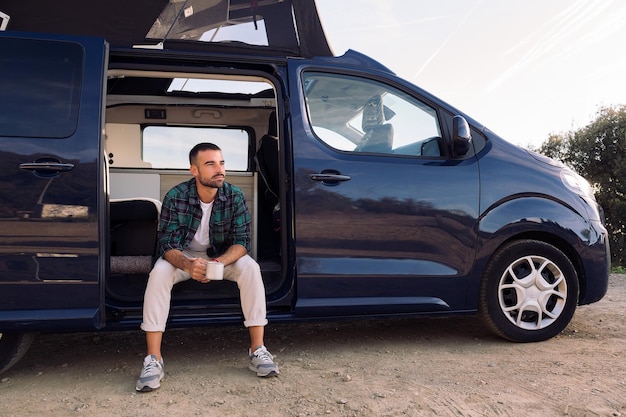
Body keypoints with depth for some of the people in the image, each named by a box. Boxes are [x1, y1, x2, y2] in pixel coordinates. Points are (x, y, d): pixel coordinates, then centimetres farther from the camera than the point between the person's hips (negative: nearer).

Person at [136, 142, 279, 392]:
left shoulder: (235, 196, -17)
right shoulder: (176, 197, -21)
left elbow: (241, 241, -18)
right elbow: (167, 244, -21)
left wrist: (220, 262, -39)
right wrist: (187, 265, -43)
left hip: (223, 255, 1)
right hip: (184, 256, -1)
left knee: (250, 268, -28)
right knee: (159, 273, -30)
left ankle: (257, 350, -22)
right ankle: (153, 360, -26)